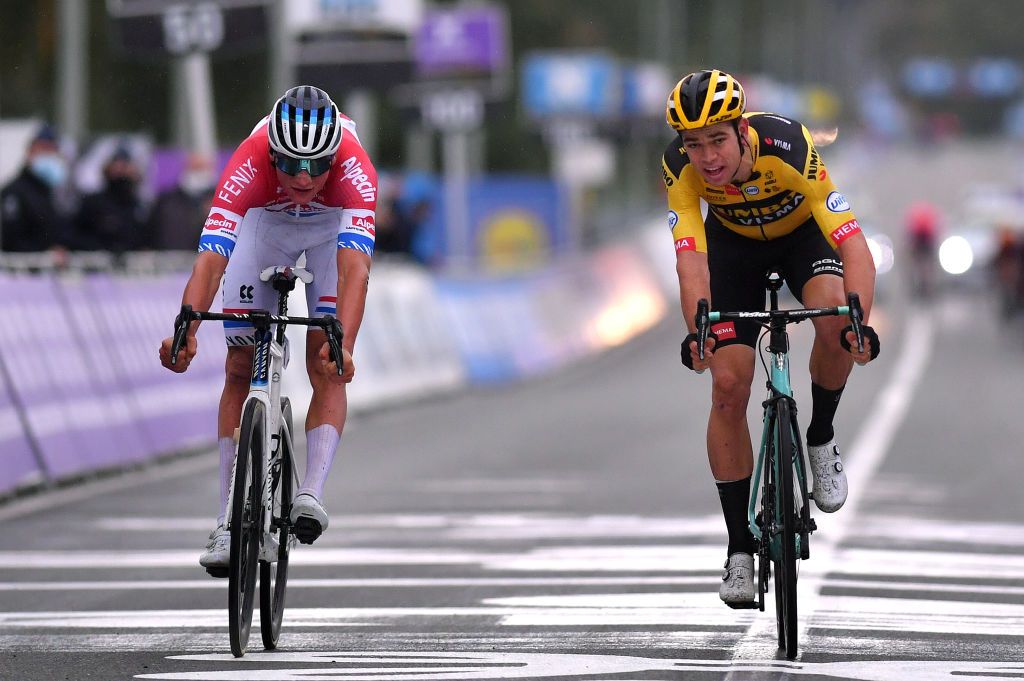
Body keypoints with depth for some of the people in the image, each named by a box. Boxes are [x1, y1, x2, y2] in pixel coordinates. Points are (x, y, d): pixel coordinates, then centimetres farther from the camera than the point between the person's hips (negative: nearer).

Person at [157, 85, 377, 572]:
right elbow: (210, 258, -48)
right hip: (264, 223, 1)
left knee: (325, 365, -17)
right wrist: (186, 330, -64)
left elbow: (355, 266, -52)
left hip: (334, 225, -1)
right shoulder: (248, 167, -41)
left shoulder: (354, 170, -42)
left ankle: (311, 493, -20)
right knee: (241, 368, -3)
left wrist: (345, 343, -66)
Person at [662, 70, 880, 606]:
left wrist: (860, 322, -58)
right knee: (728, 386, -11)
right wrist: (697, 331, -56)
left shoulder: (788, 148, -39)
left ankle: (820, 438, -5)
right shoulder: (680, 166, -31)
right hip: (734, 243, 2)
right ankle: (740, 547, -1)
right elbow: (691, 257, -38)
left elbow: (854, 244, -43)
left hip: (803, 233, -2)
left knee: (834, 318, -33)